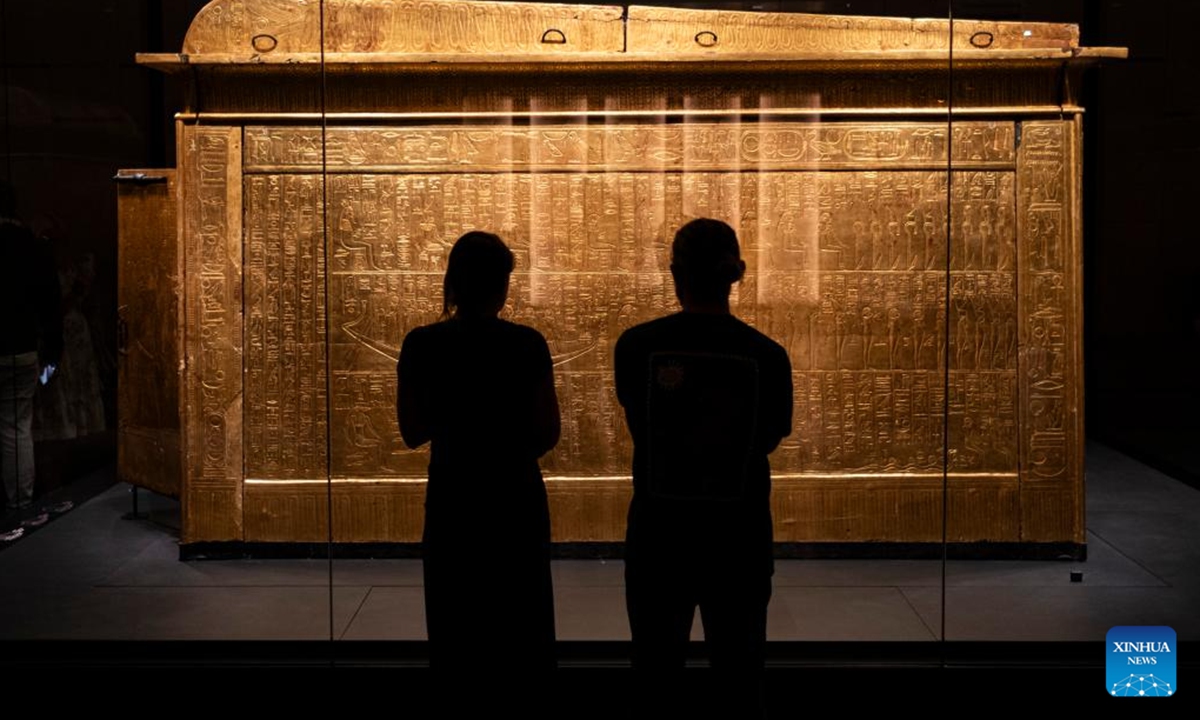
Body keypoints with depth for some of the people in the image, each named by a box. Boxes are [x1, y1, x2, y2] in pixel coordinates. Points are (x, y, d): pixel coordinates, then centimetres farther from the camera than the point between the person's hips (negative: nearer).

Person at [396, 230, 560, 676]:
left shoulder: (420, 346, -7)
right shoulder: (527, 345, -10)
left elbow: (412, 433, 1)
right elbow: (548, 434, -5)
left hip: (451, 499, 1)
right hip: (516, 498, -1)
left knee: (454, 635, 11)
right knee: (525, 636, 11)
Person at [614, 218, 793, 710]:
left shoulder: (636, 346, -10)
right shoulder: (766, 355, -11)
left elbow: (637, 422, 3)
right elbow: (771, 436, 2)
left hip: (659, 532, 0)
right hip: (739, 535, 0)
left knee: (656, 670, 14)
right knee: (739, 671, 13)